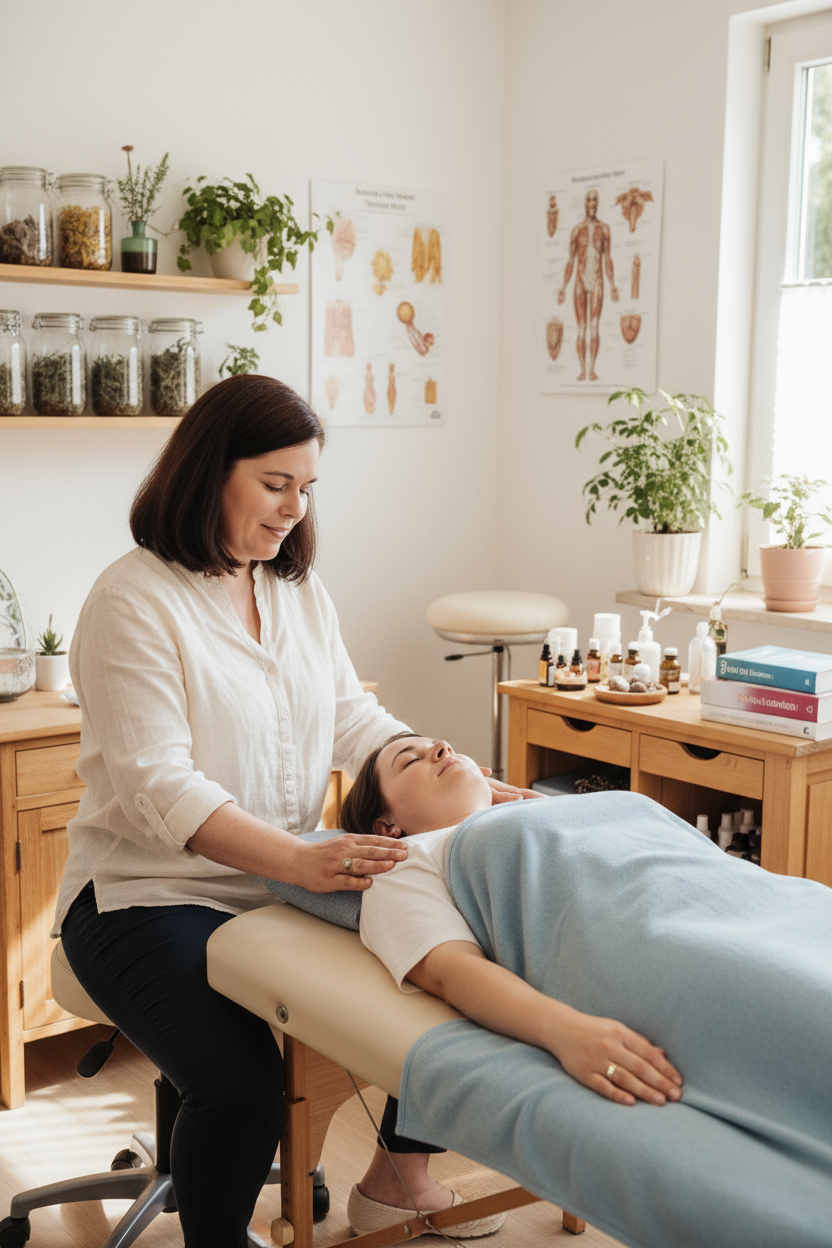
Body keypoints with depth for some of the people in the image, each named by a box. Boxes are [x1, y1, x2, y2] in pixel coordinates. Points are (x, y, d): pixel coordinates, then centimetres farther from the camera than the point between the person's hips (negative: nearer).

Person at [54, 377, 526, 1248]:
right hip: (153, 893, -6)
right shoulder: (134, 603, -14)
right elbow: (156, 785, -22)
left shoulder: (299, 590, 11)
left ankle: (402, 1170, 17)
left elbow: (353, 718, 11)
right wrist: (298, 859, -35)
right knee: (239, 1077, -28)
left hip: (293, 879, 7)